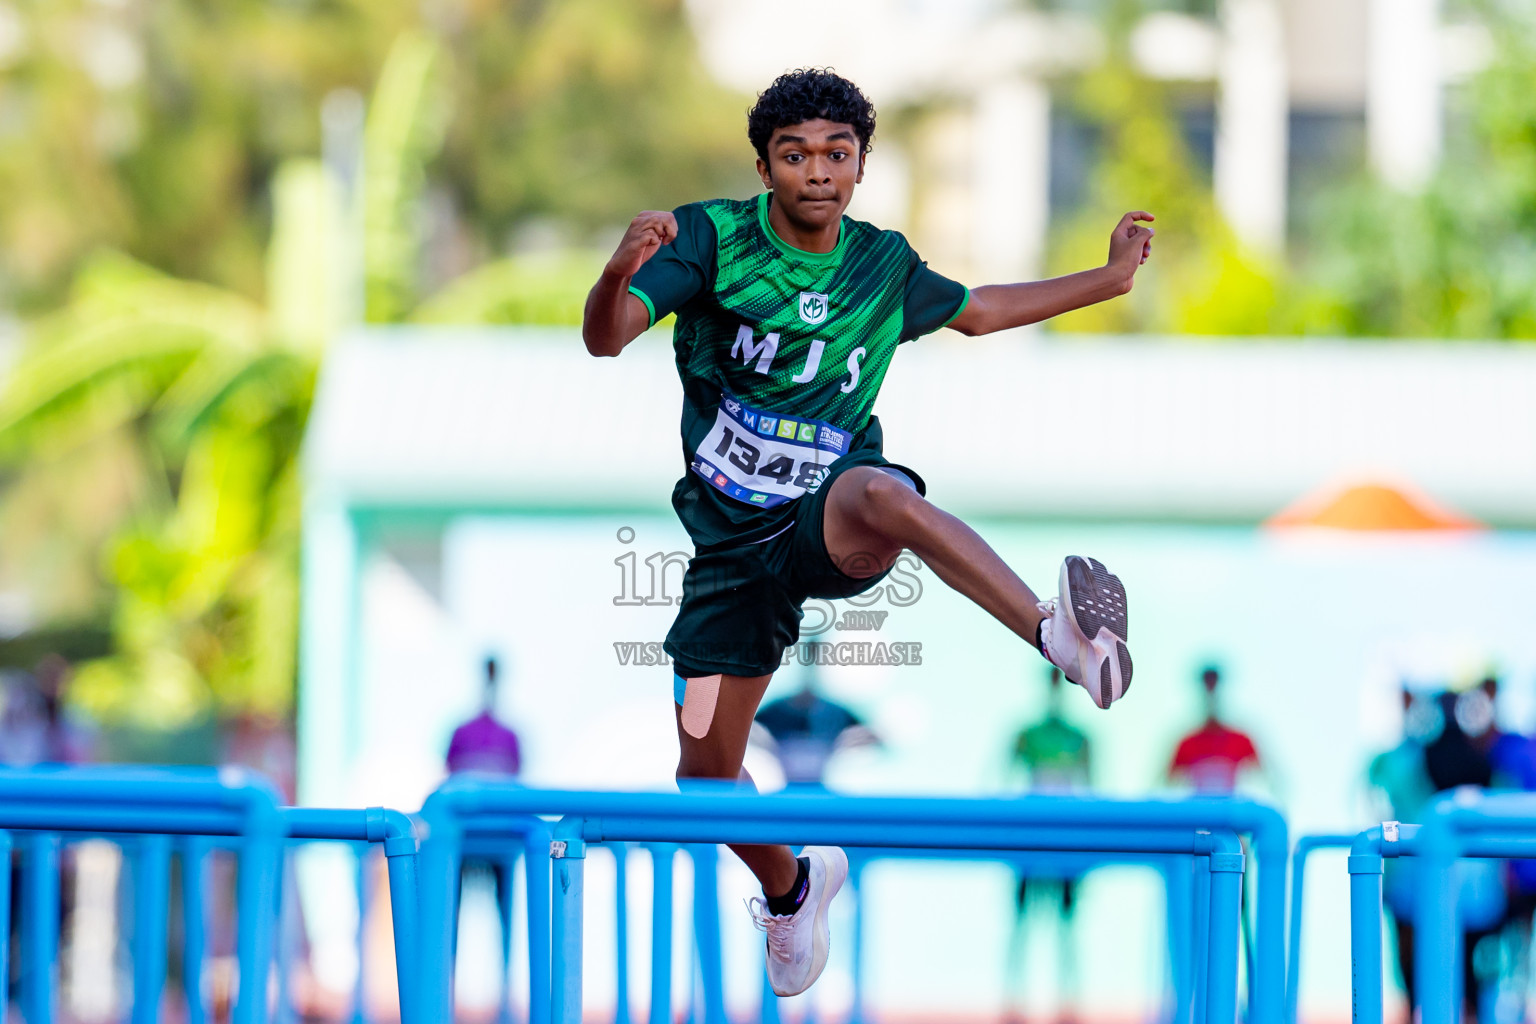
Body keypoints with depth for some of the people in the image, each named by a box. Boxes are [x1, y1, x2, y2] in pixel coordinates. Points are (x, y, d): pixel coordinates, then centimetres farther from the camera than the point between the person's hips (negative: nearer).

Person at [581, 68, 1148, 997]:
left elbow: (976, 311, 26)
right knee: (706, 767, 4)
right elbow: (605, 339, -22)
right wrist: (620, 274, -45)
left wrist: (1111, 278, 25)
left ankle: (1064, 637, -54)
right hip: (735, 538, 1)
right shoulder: (714, 238, -7)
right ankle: (791, 886, 37)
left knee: (880, 493, -40)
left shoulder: (884, 265, 3)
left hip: (835, 520, -1)